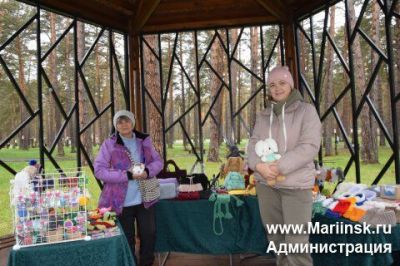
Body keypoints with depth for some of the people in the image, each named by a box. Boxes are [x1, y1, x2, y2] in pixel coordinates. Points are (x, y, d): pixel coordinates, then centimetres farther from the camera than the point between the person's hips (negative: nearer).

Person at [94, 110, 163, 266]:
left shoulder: (144, 141, 4)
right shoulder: (109, 144, -6)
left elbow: (158, 162, 8)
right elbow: (99, 170, -13)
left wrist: (148, 171, -16)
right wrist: (127, 175, -22)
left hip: (145, 199, 3)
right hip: (121, 202, -3)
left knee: (149, 234, 14)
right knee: (127, 239, 12)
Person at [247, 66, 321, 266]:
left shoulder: (306, 110, -1)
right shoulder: (262, 116, 12)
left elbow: (310, 146, -12)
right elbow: (253, 144, 6)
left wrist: (279, 167, -20)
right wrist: (259, 165, -16)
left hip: (296, 184, -4)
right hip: (266, 184, 5)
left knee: (296, 243, -8)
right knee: (275, 238, 14)